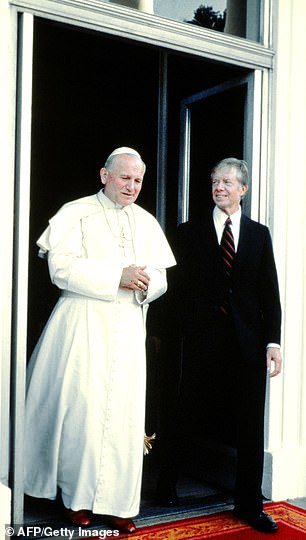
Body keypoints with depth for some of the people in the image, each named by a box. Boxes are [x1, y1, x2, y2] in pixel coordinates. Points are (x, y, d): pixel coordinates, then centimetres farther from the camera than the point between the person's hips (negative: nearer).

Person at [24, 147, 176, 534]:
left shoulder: (146, 223, 15)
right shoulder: (76, 213, 1)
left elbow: (161, 278, 14)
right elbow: (62, 268, -11)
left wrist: (146, 282, -11)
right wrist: (117, 276, -16)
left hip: (128, 327, 4)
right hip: (84, 324, -4)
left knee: (125, 411, 2)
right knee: (82, 408, -5)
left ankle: (115, 502, 12)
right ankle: (77, 498, 12)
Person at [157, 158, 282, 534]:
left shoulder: (259, 234, 9)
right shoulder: (190, 233, 5)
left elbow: (270, 292, 5)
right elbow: (178, 288, 1)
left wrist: (273, 341, -2)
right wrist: (180, 333, -7)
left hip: (248, 341, 2)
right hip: (203, 340, -1)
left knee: (250, 425, 7)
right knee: (189, 417, 9)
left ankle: (249, 505, 22)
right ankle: (166, 484, 33)